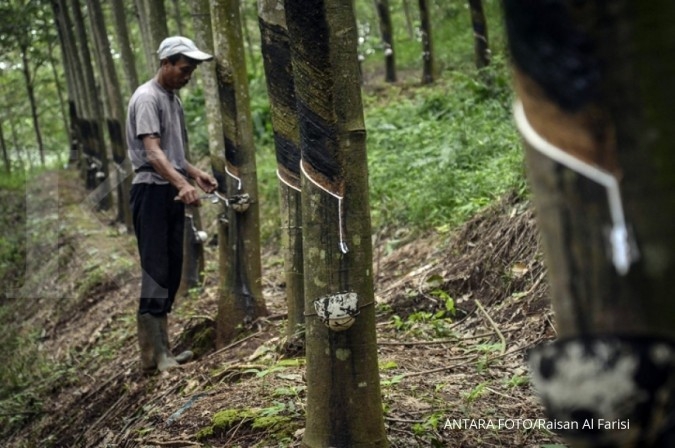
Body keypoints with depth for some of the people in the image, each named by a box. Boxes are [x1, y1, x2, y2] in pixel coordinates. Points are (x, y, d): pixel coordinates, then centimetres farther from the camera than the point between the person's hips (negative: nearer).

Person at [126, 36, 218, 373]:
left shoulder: (173, 99, 18)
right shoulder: (147, 98, -11)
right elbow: (152, 151, -23)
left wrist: (196, 174, 8)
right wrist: (182, 184, -37)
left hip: (172, 192, 9)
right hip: (151, 191, -9)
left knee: (171, 272, 9)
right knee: (156, 271, -10)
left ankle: (161, 350, 16)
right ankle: (152, 355, -6)